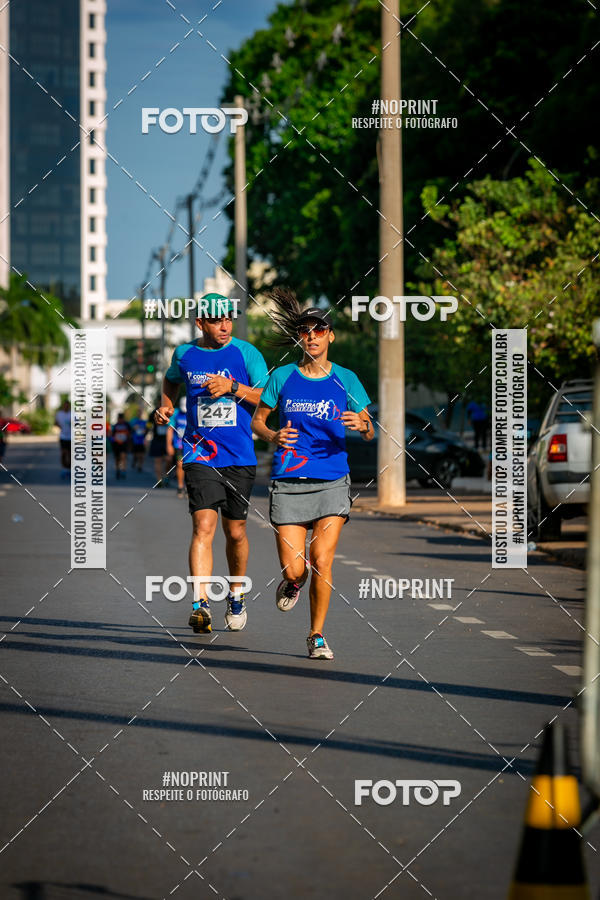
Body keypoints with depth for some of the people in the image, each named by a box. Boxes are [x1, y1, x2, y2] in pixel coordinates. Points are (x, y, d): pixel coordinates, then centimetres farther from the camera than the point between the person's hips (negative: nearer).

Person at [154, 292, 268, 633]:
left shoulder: (245, 352, -1)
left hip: (240, 457, 0)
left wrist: (232, 387, -18)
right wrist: (166, 404, 10)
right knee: (203, 526, -15)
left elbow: (269, 398, -6)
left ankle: (236, 595, 34)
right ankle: (201, 605, -22)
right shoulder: (185, 354, 5)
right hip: (201, 455, 0)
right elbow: (172, 379, 28)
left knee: (235, 532, 11)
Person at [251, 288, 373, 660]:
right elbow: (257, 420, 12)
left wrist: (362, 425, -17)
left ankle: (317, 636, 6)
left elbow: (369, 431, 7)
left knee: (321, 563, -11)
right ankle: (294, 582, 33)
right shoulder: (283, 377, 4)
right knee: (294, 570, -5)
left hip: (331, 483, 0)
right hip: (289, 483, 0)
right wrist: (273, 436, -10)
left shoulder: (345, 379, 4)